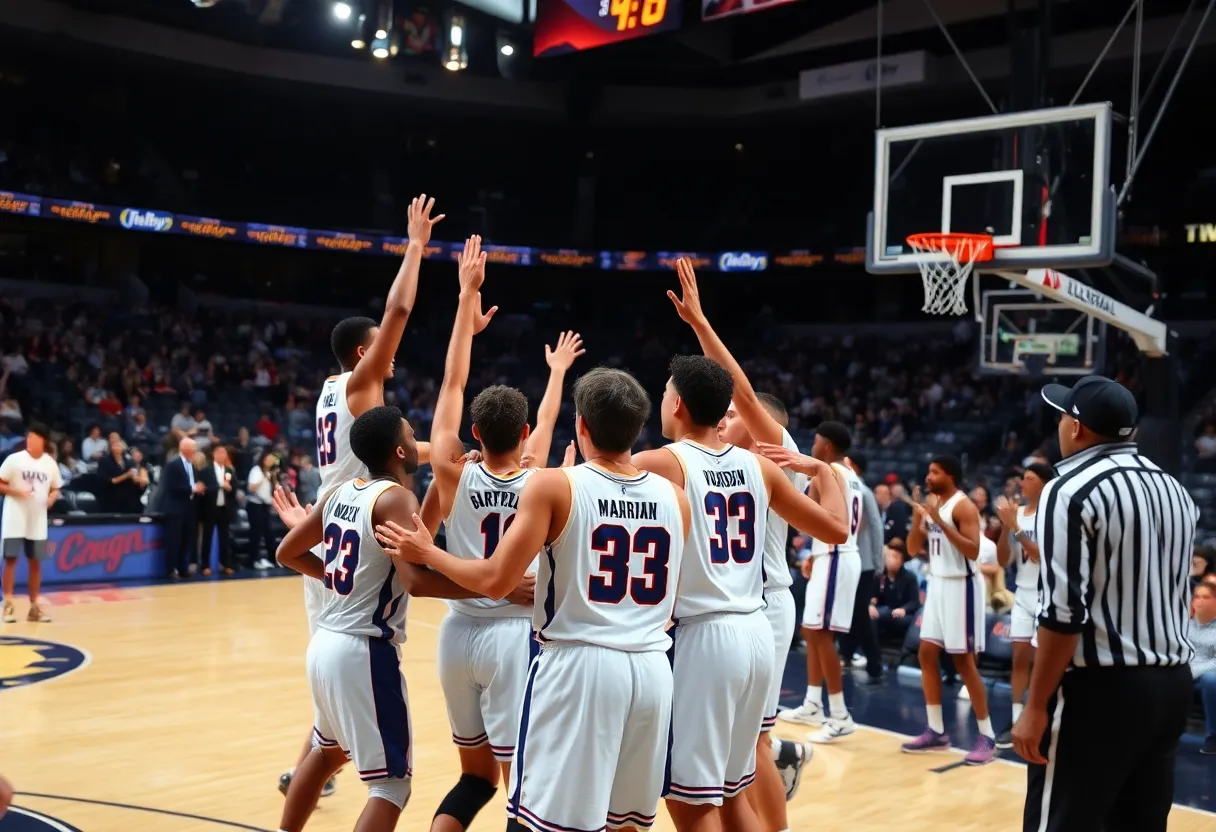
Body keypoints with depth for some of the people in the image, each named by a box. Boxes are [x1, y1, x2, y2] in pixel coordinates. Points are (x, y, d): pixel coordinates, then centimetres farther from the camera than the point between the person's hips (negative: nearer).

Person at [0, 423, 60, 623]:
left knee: (35, 563, 6)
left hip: (37, 521, 4)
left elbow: (55, 489, 15)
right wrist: (17, 492, -21)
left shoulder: (50, 464, 6)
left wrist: (52, 497, -7)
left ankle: (34, 606, 13)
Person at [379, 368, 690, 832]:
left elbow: (495, 581, -10)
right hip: (652, 669, 5)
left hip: (578, 665, -5)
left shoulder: (555, 486, -9)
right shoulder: (675, 498, 5)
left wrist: (427, 553, 6)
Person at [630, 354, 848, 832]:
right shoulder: (758, 466, 8)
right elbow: (836, 528, 14)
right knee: (732, 791, 21)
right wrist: (824, 472, 31)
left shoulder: (657, 464, -8)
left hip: (701, 636, -6)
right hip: (755, 633, 7)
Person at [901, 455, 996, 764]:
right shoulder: (931, 502, 10)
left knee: (964, 661, -5)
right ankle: (936, 731, 16)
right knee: (927, 655, 8)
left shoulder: (963, 506, -15)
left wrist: (940, 521, -29)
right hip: (938, 584, 9)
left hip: (961, 586, -9)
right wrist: (917, 519, -8)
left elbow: (973, 551, -25)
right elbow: (913, 549, 10)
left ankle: (987, 736, 5)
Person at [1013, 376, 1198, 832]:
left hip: (1099, 688, -8)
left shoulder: (1071, 491, -13)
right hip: (1173, 685, 8)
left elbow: (1064, 612, -18)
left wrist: (1036, 707, -14)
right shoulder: (1175, 490, 12)